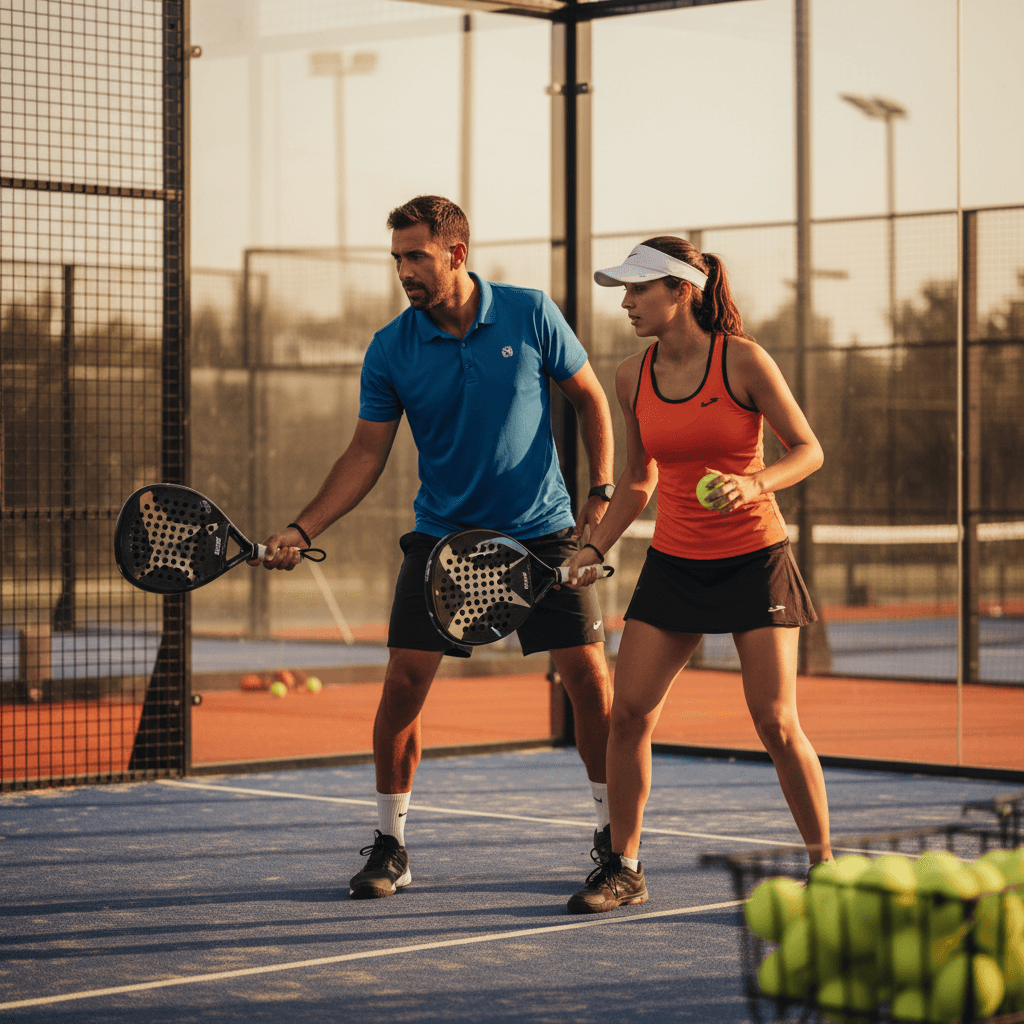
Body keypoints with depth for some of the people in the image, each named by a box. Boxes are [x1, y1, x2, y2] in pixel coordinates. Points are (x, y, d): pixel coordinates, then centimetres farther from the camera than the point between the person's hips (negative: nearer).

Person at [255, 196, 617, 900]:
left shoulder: (531, 314, -6)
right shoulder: (390, 351, -5)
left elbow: (590, 398, 5)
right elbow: (367, 454, -1)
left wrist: (603, 492, -2)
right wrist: (302, 530, -12)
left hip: (543, 532, 0)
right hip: (442, 535, 1)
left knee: (589, 677, -4)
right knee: (404, 683, -8)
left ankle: (613, 835, 13)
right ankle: (390, 847, 7)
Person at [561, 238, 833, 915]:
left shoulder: (743, 359, -11)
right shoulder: (633, 377, 2)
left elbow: (808, 449, -7)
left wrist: (755, 484, -25)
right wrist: (595, 548, 4)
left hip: (754, 559, -4)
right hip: (674, 562, 4)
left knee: (776, 723, -8)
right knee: (629, 712, -5)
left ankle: (824, 864, 10)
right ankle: (624, 869, 9)